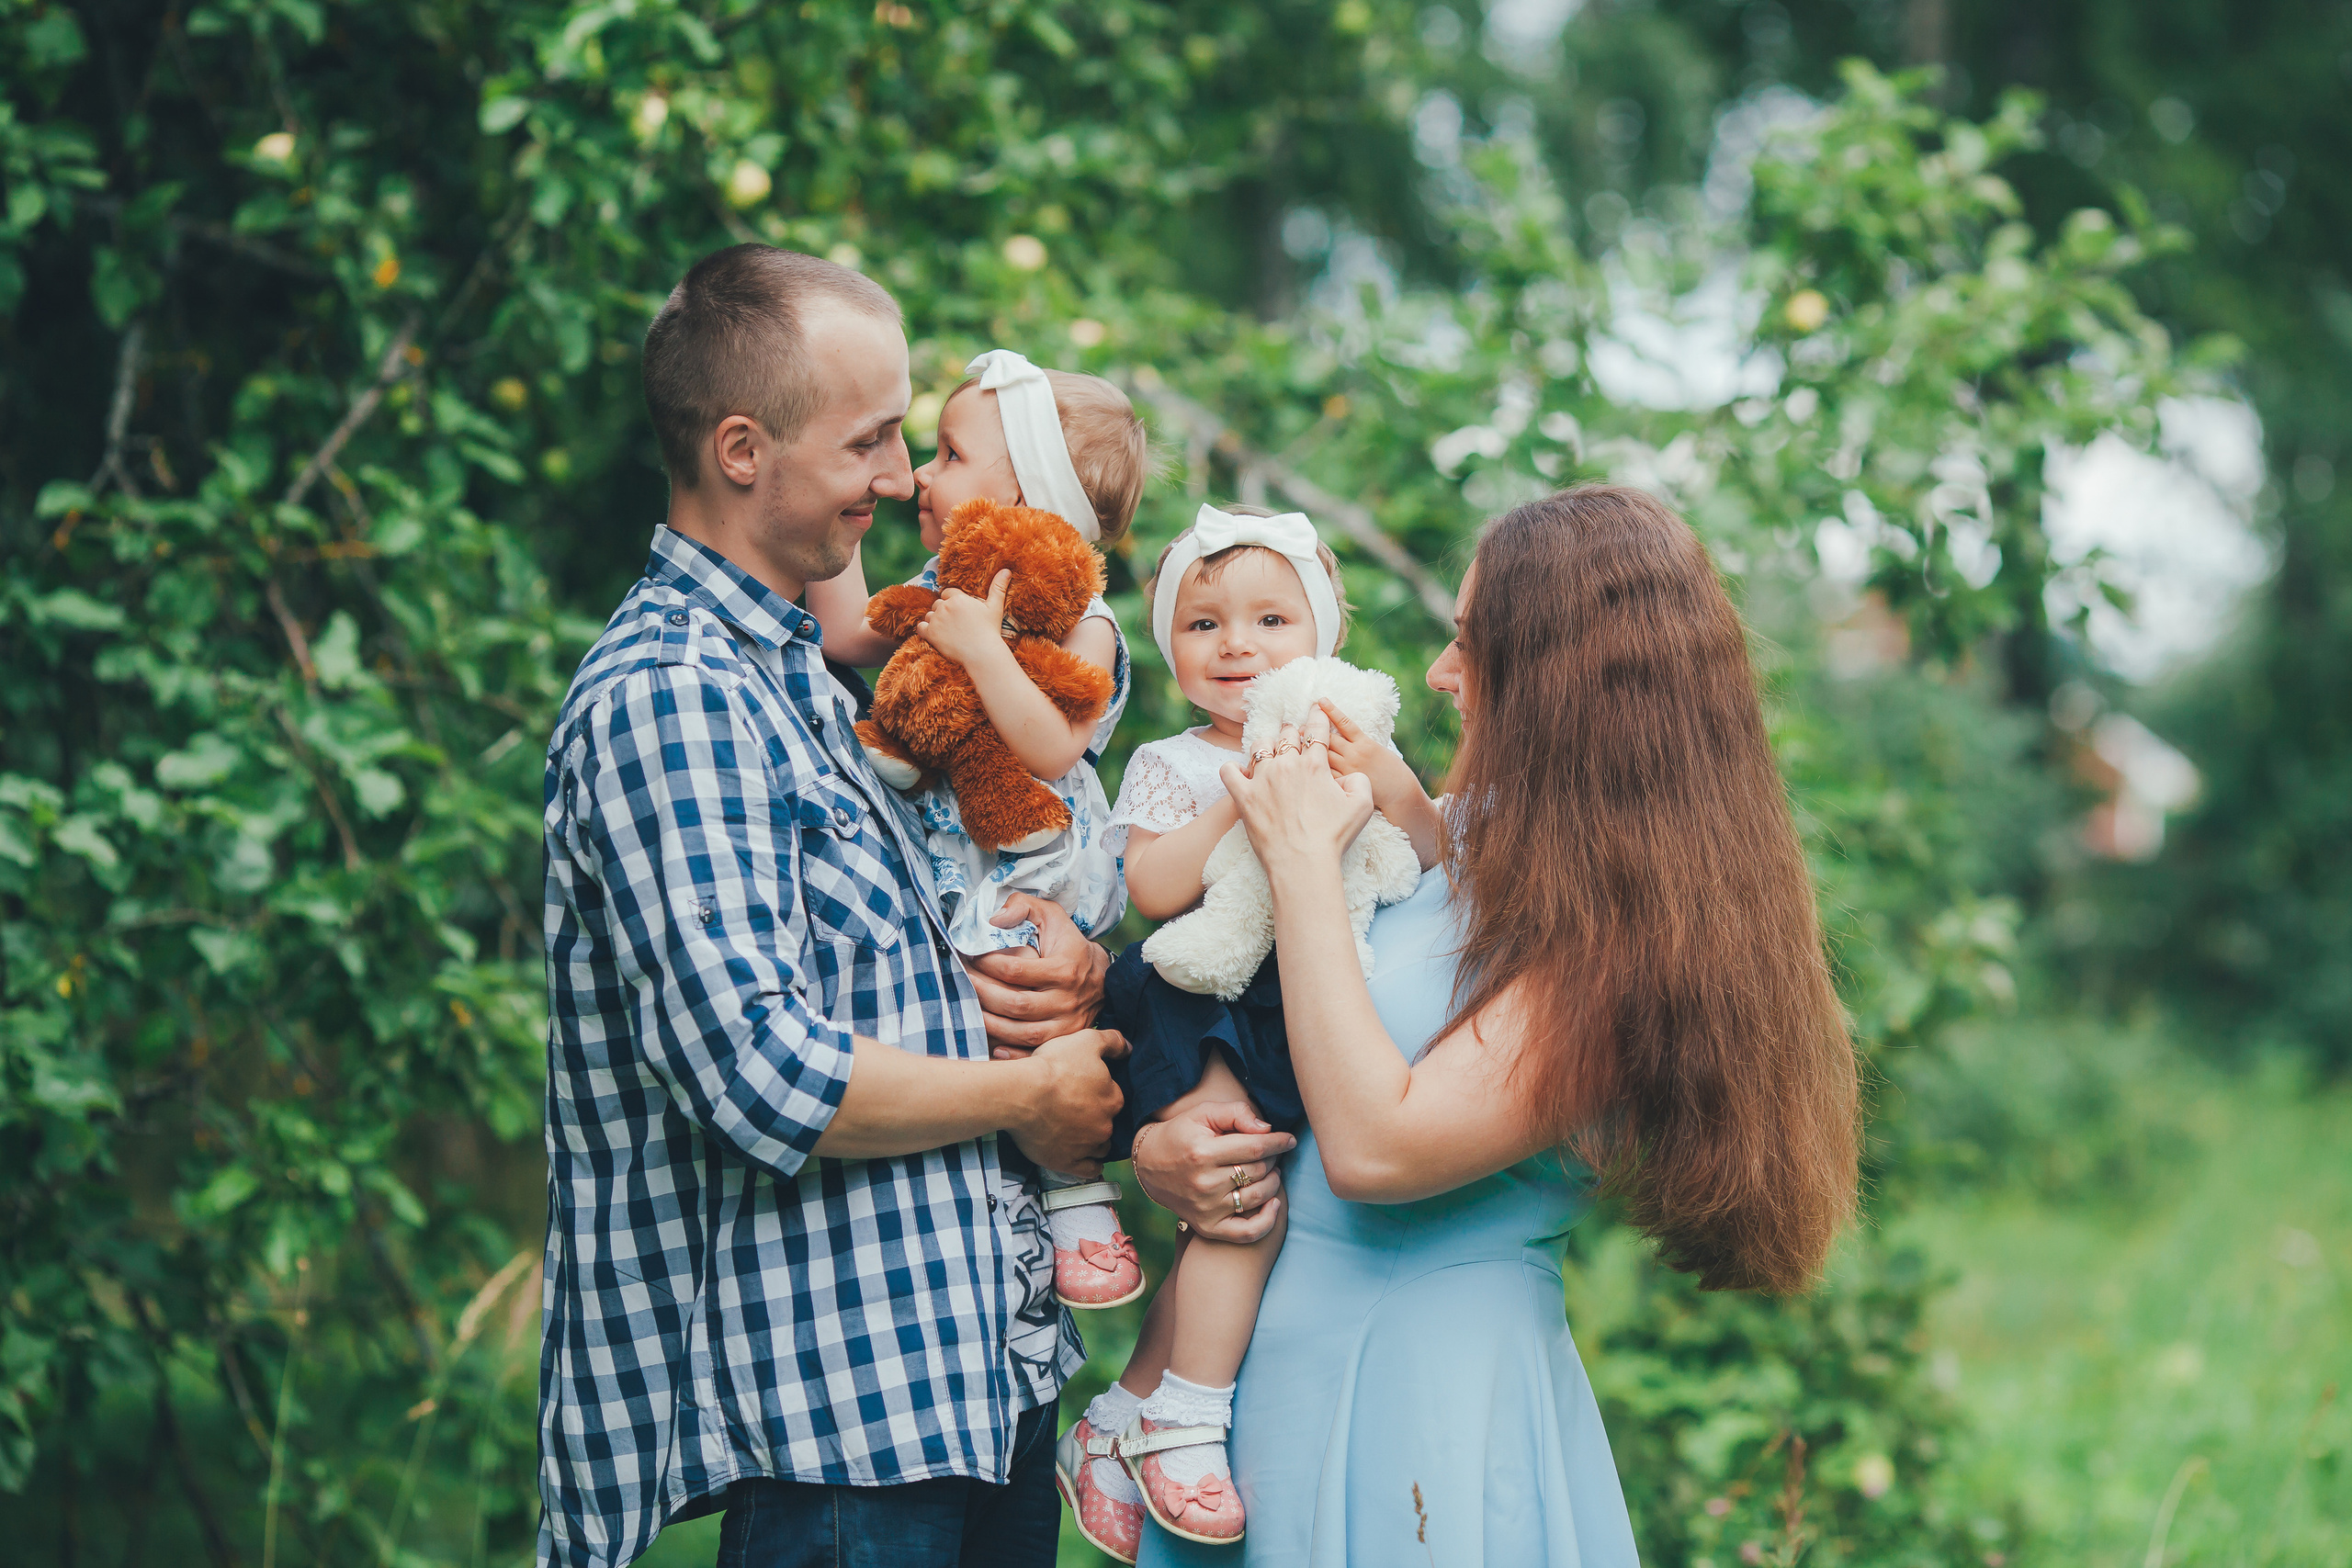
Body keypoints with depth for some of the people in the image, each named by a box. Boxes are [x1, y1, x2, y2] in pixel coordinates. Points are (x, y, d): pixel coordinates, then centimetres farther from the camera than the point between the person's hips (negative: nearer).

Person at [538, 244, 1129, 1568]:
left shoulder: (799, 677, 17)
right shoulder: (667, 695, -15)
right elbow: (764, 1077, -24)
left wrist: (1065, 964, 2)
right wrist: (1029, 1094, -9)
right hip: (839, 1403, -9)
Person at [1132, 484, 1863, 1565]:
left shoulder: (1616, 935, -20)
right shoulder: (1478, 841, 6)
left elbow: (1376, 1146, -26)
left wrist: (1303, 858, -18)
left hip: (1414, 1401, -8)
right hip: (1292, 1354, 8)